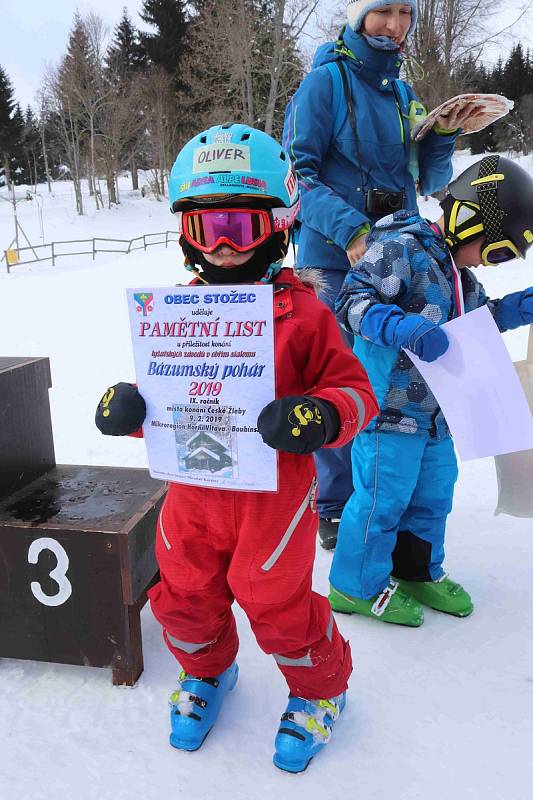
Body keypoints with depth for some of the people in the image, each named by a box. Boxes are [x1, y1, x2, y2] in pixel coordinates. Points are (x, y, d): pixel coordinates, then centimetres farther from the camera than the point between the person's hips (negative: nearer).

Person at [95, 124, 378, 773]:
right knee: (185, 598, 17)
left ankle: (319, 687, 41)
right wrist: (129, 406, -10)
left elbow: (355, 390, -7)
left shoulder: (300, 312, -10)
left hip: (275, 489, -4)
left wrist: (319, 416, -27)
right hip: (193, 487, 5)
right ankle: (206, 670, 52)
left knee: (277, 605, 8)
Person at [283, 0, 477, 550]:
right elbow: (299, 170, -10)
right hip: (334, 259, -6)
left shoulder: (403, 94, 15)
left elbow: (426, 183, 19)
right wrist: (348, 228, -22)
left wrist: (443, 136, 0)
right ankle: (335, 506, 14)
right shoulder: (326, 81, -3)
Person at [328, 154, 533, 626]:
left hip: (434, 410, 10)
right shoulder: (401, 248, -16)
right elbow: (353, 300, -24)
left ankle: (418, 571, 39)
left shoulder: (458, 271, 14)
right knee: (384, 496, 0)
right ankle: (358, 586, 19)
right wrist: (405, 327, -38)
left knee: (434, 491, 19)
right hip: (388, 407, -9)